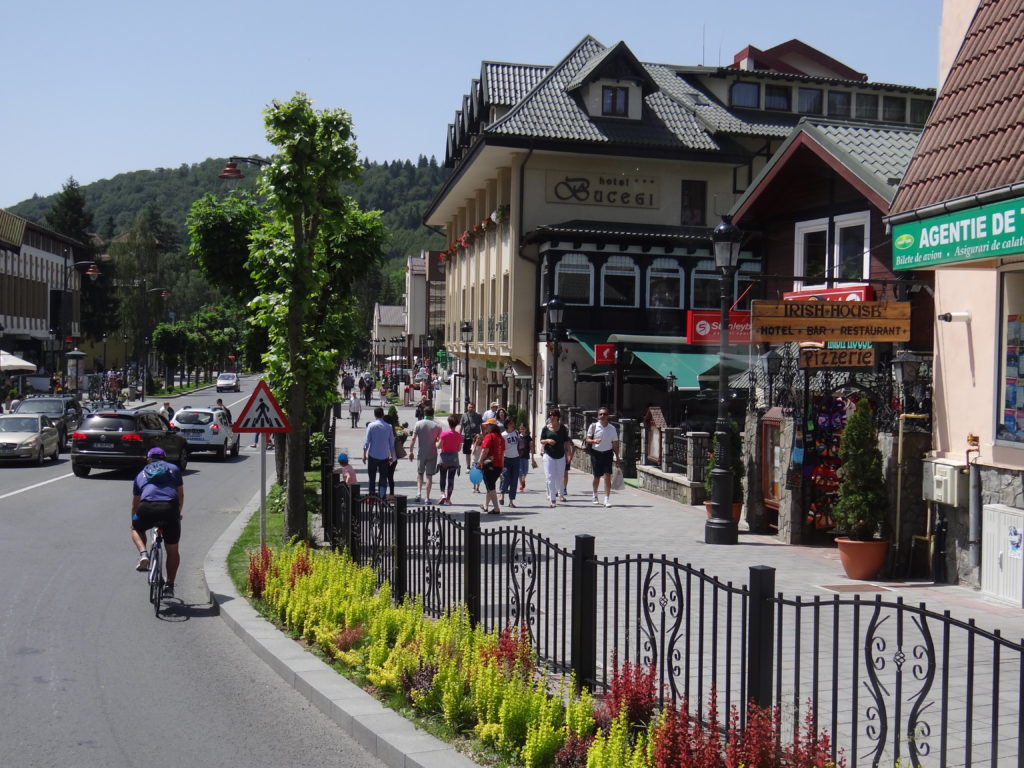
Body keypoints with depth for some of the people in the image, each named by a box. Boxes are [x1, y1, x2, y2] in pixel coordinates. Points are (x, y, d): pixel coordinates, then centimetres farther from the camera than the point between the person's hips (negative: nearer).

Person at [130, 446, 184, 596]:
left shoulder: (141, 474, 29)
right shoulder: (173, 468, 27)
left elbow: (135, 503, 35)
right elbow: (180, 495, 28)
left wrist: (133, 521, 50)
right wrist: (178, 513, 44)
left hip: (147, 507, 0)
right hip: (169, 507, 0)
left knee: (136, 529, 33)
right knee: (173, 550, 17)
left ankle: (143, 554, 7)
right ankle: (169, 585, 17)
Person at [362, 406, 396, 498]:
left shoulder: (371, 425, -7)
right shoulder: (389, 427, 0)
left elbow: (367, 441, -7)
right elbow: (392, 443, 4)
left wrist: (364, 454, 1)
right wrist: (392, 456, 14)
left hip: (373, 456, -2)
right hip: (385, 456, 2)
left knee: (372, 477, 9)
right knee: (384, 477, 7)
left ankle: (372, 494, 10)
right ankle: (382, 496, 4)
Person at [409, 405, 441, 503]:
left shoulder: (418, 424, -4)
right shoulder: (437, 426, -4)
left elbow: (413, 439, -7)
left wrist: (411, 452, 0)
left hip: (421, 453, 1)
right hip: (432, 454, -1)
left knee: (420, 473, 19)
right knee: (429, 476, 6)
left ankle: (419, 493, 3)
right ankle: (427, 497, 6)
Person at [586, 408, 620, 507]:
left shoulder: (612, 428, 2)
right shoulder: (593, 426, -2)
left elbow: (615, 444, 7)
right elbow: (587, 440, -1)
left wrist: (617, 457, 5)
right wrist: (594, 441, -22)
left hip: (608, 454, 1)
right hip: (596, 453, 0)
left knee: (608, 476, -9)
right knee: (597, 477, 8)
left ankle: (607, 499, -8)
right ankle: (595, 496, 32)